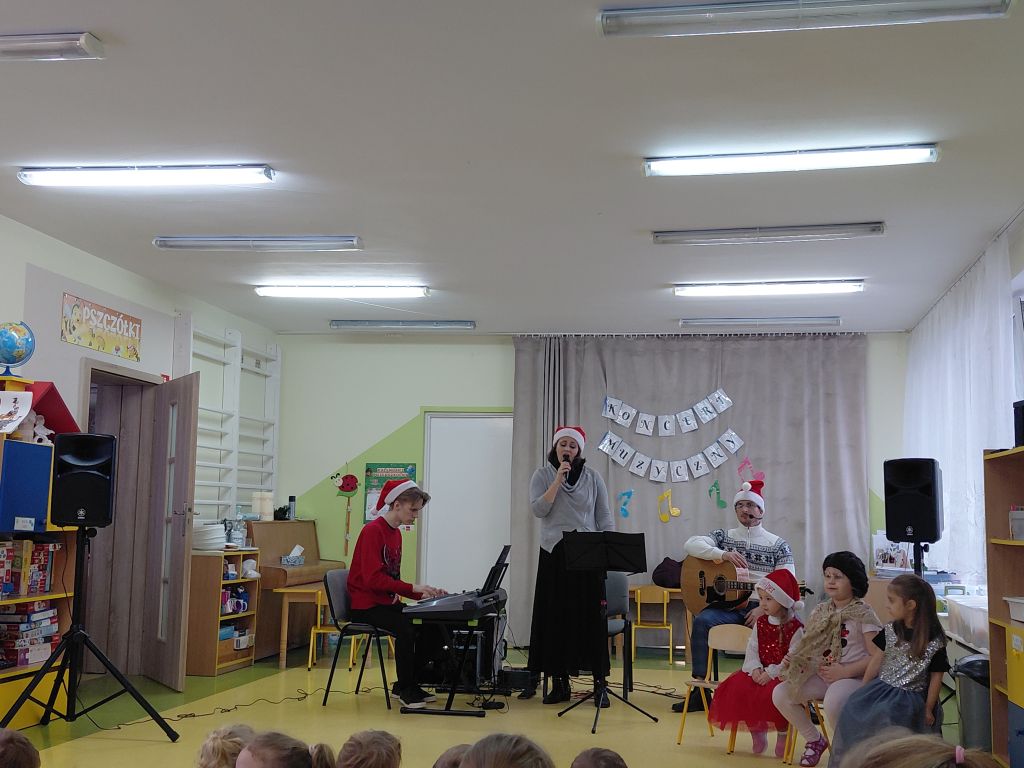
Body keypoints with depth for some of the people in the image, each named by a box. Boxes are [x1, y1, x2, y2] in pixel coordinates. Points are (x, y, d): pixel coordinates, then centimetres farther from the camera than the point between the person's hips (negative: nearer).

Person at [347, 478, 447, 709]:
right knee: (406, 628, -30)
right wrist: (412, 588, -25)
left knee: (432, 626, -7)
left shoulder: (395, 533, 13)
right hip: (366, 605, -9)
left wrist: (423, 593, 1)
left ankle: (409, 683, 7)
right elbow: (373, 578, -23)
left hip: (387, 601, 9)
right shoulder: (373, 531, -15)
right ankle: (405, 690, -12)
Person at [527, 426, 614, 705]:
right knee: (556, 618, 2)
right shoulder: (542, 476, 5)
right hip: (554, 555, 0)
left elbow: (605, 518, 7)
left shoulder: (592, 478, 7)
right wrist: (558, 480, -14)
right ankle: (559, 683, 9)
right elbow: (538, 509, -9)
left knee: (591, 618, -1)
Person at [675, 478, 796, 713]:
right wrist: (723, 554, -19)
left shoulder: (778, 545, 10)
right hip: (728, 604, 1)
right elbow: (690, 545, -4)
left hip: (762, 607, -1)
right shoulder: (723, 536, 14)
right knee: (702, 621, -29)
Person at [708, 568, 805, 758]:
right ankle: (757, 731, -1)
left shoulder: (795, 627, -9)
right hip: (761, 671, 6)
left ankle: (782, 733, -8)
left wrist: (771, 673, -22)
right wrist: (755, 668, -15)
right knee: (737, 687, -18)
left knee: (771, 693, -35)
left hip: (784, 673, -6)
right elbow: (752, 649, 5)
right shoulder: (760, 623, 10)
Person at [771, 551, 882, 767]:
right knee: (780, 694, -12)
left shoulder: (863, 613, -8)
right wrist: (793, 658, -5)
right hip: (821, 674, 6)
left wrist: (844, 672, -20)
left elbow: (876, 656, -14)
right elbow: (809, 646, 16)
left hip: (853, 677, -6)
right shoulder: (820, 611, 10)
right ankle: (815, 740, 11)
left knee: (832, 703, -37)